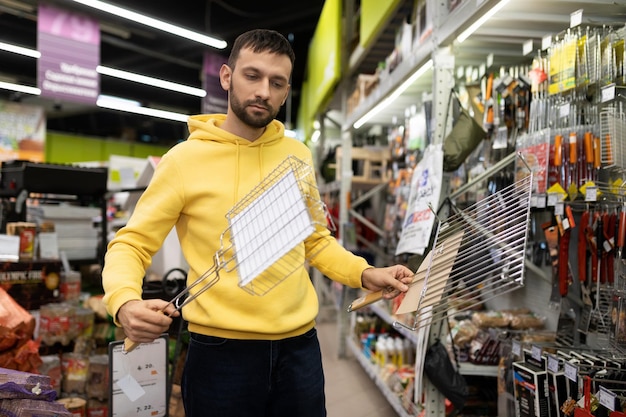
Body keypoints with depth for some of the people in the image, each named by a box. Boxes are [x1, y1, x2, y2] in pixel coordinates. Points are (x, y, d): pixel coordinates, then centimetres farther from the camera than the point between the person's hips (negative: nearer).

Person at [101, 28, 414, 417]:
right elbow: (131, 245, -5)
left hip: (299, 347, 4)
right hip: (221, 353, -3)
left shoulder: (299, 156, 4)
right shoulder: (185, 159, -8)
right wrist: (125, 303, -24)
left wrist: (364, 273, -1)